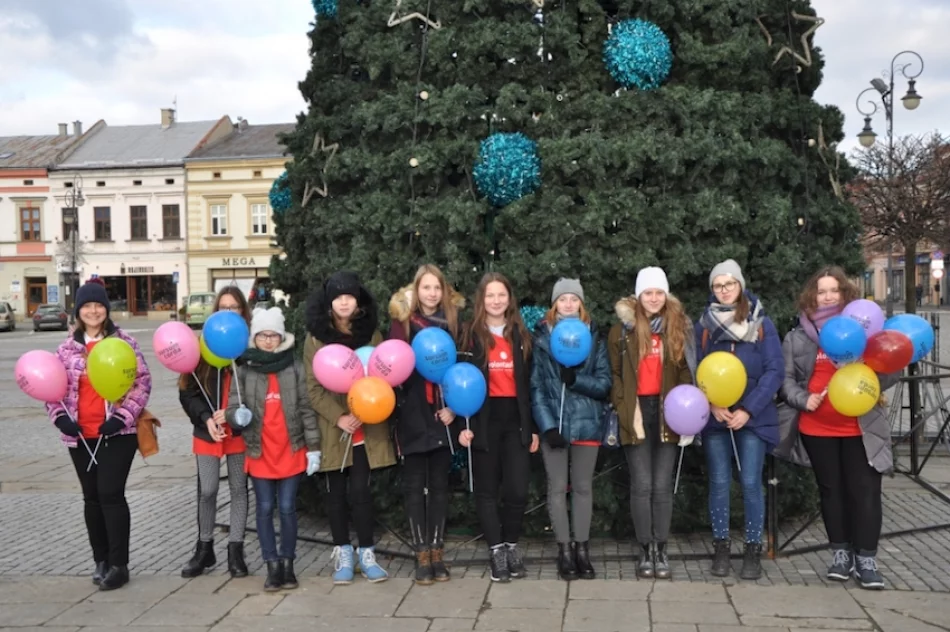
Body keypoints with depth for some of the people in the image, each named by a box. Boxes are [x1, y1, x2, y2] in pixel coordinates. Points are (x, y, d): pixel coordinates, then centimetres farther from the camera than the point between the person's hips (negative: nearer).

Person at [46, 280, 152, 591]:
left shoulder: (123, 342, -4)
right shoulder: (67, 347, 7)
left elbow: (143, 381, -6)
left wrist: (124, 416, -16)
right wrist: (60, 416, -6)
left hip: (117, 433, -4)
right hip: (80, 435, 4)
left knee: (111, 494, -7)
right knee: (92, 497, 12)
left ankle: (119, 564, 3)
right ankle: (101, 560, 25)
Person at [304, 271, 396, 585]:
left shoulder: (371, 334, 4)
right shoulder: (315, 338, 1)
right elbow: (313, 388, -2)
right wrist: (338, 417, -15)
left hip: (366, 427, 0)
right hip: (332, 428, 0)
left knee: (360, 491, -3)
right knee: (336, 493, 7)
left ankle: (367, 553, 9)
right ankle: (343, 554, 19)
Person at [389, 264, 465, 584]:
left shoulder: (452, 322, 5)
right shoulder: (403, 321, 0)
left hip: (441, 416, 2)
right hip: (412, 415, -2)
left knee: (439, 485, 8)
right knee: (414, 485, 3)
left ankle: (437, 552, 16)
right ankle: (422, 555, 10)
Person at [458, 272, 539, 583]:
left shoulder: (521, 335, 11)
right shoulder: (471, 334, 0)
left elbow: (529, 382, 11)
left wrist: (533, 426, 7)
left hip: (515, 418, 2)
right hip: (483, 418, -2)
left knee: (518, 489, -3)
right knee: (487, 489, 4)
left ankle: (511, 545, 18)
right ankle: (497, 550, 14)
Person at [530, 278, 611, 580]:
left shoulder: (594, 338, 5)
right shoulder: (541, 338, 2)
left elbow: (604, 383, 1)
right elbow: (536, 386, -3)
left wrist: (576, 379, -18)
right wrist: (547, 425, -12)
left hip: (586, 423, 1)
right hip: (553, 423, -1)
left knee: (583, 487, 8)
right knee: (557, 487, 3)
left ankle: (582, 548, 17)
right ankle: (565, 549, 12)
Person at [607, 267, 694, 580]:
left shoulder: (678, 328, 8)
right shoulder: (623, 329, 3)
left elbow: (685, 371, 9)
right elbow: (614, 374, 3)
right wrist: (623, 408, -7)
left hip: (666, 412, 1)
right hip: (636, 413, -1)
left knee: (662, 485, 4)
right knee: (642, 485, -1)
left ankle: (661, 550, 12)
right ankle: (646, 551, 9)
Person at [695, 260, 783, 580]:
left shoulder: (762, 323, 0)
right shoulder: (704, 325, 5)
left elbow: (775, 371, -5)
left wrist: (749, 409, -13)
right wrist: (712, 405, -12)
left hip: (753, 416, -1)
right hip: (715, 417, 2)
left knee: (751, 482, -1)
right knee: (719, 483, 5)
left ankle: (753, 551, 9)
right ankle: (721, 548, 15)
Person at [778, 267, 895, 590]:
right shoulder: (799, 336, 4)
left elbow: (888, 373, 1)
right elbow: (787, 378, 4)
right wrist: (803, 400, -13)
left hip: (860, 427, -1)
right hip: (817, 428, 1)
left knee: (865, 491, 0)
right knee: (831, 490, 11)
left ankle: (866, 558, 9)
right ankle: (841, 552, 22)